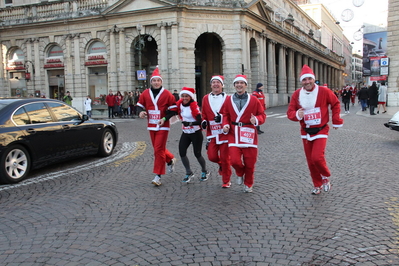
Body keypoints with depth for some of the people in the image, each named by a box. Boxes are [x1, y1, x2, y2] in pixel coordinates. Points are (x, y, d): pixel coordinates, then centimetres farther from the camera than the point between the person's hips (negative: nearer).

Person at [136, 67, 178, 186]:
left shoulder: (167, 94, -6)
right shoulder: (145, 94, 4)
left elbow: (173, 110, -4)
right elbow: (139, 105, 13)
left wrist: (164, 119, -16)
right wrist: (141, 112, -10)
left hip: (162, 126, -5)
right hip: (151, 126, 5)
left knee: (158, 149, -8)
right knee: (158, 149, 15)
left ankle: (158, 176, 0)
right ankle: (170, 160, 44)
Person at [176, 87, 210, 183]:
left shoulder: (194, 105, -19)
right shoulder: (180, 104, -2)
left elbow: (200, 120, -24)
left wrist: (190, 123, -36)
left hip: (196, 133, -6)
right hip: (185, 133, 6)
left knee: (197, 153, 1)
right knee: (182, 152, -2)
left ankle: (205, 172, 27)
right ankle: (189, 173, 16)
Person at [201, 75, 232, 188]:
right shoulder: (206, 98, 7)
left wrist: (222, 117, -20)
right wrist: (204, 121, -6)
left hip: (224, 133, -3)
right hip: (211, 133, 3)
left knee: (225, 158, 2)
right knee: (212, 156, -1)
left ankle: (226, 181, 20)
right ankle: (221, 164, 36)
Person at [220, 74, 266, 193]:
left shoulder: (253, 99, 0)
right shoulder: (229, 100, 4)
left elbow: (262, 114, 4)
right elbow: (225, 115, 14)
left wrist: (256, 120, -18)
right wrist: (225, 125, -4)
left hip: (249, 134, 0)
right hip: (234, 134, 1)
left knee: (250, 162, 5)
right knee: (234, 160, -12)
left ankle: (248, 184, 31)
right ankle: (240, 173, 26)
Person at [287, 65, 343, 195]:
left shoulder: (324, 91, -10)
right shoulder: (297, 94, -4)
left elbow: (336, 104, 5)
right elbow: (290, 112, -2)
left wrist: (336, 121, 3)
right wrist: (297, 115, -24)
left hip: (321, 131, -3)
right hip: (306, 132, 4)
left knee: (317, 157, -18)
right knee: (310, 161, 9)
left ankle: (326, 177, 14)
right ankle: (317, 185, 29)